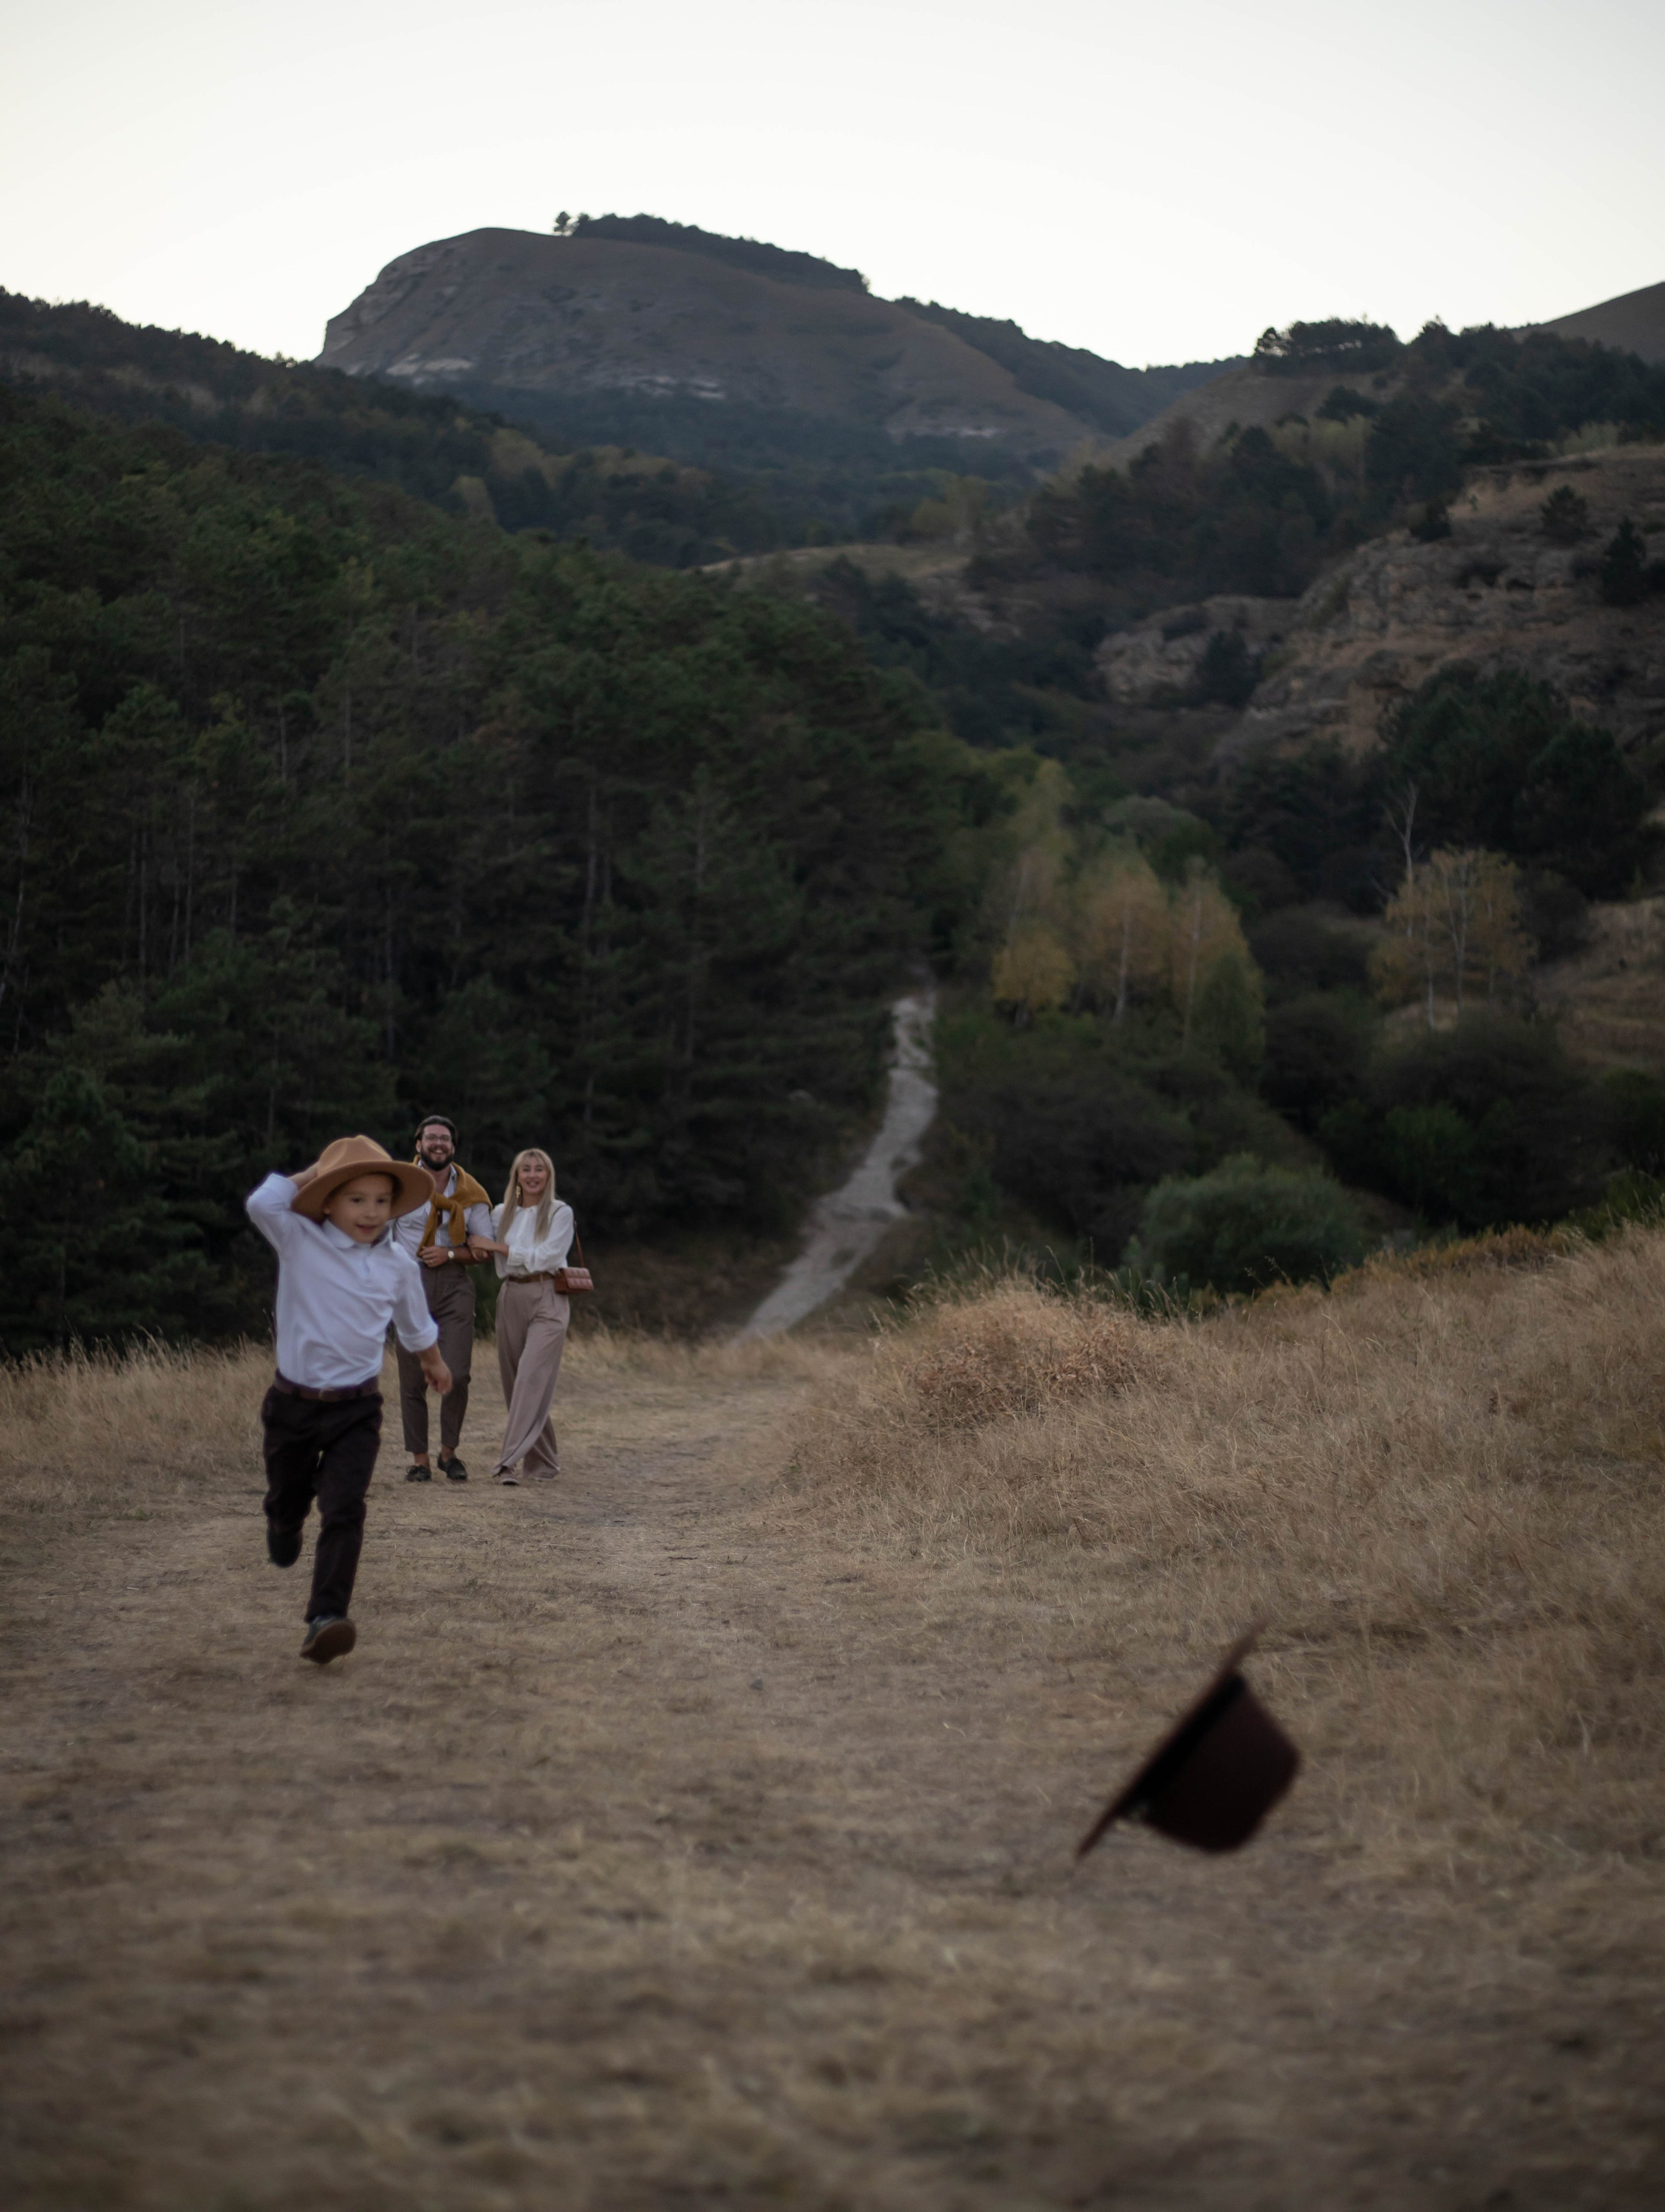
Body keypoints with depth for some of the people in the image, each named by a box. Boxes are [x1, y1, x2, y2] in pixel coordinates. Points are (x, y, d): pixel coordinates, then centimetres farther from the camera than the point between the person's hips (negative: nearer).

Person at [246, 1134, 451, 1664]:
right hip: (293, 1402, 0)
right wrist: (307, 1176, -14)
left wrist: (433, 1361, 37)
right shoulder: (299, 1242, -7)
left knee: (344, 1511, -15)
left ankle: (326, 1619, -21)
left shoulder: (398, 1263, 3)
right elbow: (261, 1203, -27)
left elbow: (415, 1322, 22)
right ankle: (283, 1537, 56)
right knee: (287, 1500, 19)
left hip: (356, 1408, 1)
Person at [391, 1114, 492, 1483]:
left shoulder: (470, 1194, 7)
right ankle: (419, 1459, 11)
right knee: (412, 1378, 0)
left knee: (457, 1374, -9)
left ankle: (449, 1452, 10)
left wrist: (450, 1254, -8)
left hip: (454, 1286, 1)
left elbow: (485, 1250, 9)